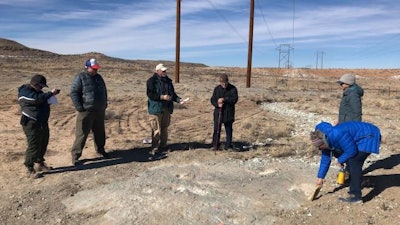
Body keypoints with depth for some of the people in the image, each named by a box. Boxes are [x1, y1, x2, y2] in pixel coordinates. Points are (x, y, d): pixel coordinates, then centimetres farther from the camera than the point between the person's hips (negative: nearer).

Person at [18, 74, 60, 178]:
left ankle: (40, 164, 31)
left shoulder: (37, 91, 16)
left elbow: (44, 100, 20)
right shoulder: (25, 91, -13)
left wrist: (52, 94, 2)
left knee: (43, 144, 16)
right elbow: (37, 99, -26)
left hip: (42, 122, 9)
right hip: (32, 123, -9)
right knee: (34, 146, -8)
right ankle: (29, 169, 3)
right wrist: (51, 93, -18)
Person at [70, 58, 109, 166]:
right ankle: (75, 155, 6)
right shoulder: (80, 78, -7)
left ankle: (100, 149, 34)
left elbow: (104, 91, 23)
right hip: (86, 112, -6)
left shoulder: (98, 77, 13)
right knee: (81, 134, -3)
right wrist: (79, 107, -16)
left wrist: (105, 103, 17)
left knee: (100, 132, 16)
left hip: (99, 111, 6)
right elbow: (74, 93, -11)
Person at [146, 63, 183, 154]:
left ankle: (163, 146, 22)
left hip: (167, 108, 6)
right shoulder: (151, 81, -6)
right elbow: (150, 95, -13)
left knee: (164, 128, 11)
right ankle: (155, 148, 2)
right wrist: (162, 97, -21)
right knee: (156, 129, -6)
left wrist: (178, 99, 2)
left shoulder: (168, 80, 14)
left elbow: (172, 93, 19)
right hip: (156, 108, -6)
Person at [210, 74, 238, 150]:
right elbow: (212, 99, 4)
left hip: (229, 113, -1)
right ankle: (215, 145, 17)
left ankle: (228, 146, 19)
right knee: (216, 129, 4)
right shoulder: (217, 89, 4)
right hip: (218, 113, 1)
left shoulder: (233, 89, -2)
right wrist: (217, 104, -16)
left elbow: (235, 99, -14)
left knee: (229, 130, 7)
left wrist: (224, 99, -24)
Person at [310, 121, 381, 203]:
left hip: (369, 136, -9)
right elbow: (325, 158, 5)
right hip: (360, 139, 10)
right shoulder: (325, 140, -4)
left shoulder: (337, 135, -34)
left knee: (353, 162, -17)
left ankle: (356, 196, -11)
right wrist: (320, 177, 9)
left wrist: (340, 160, -8)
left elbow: (351, 151, -26)